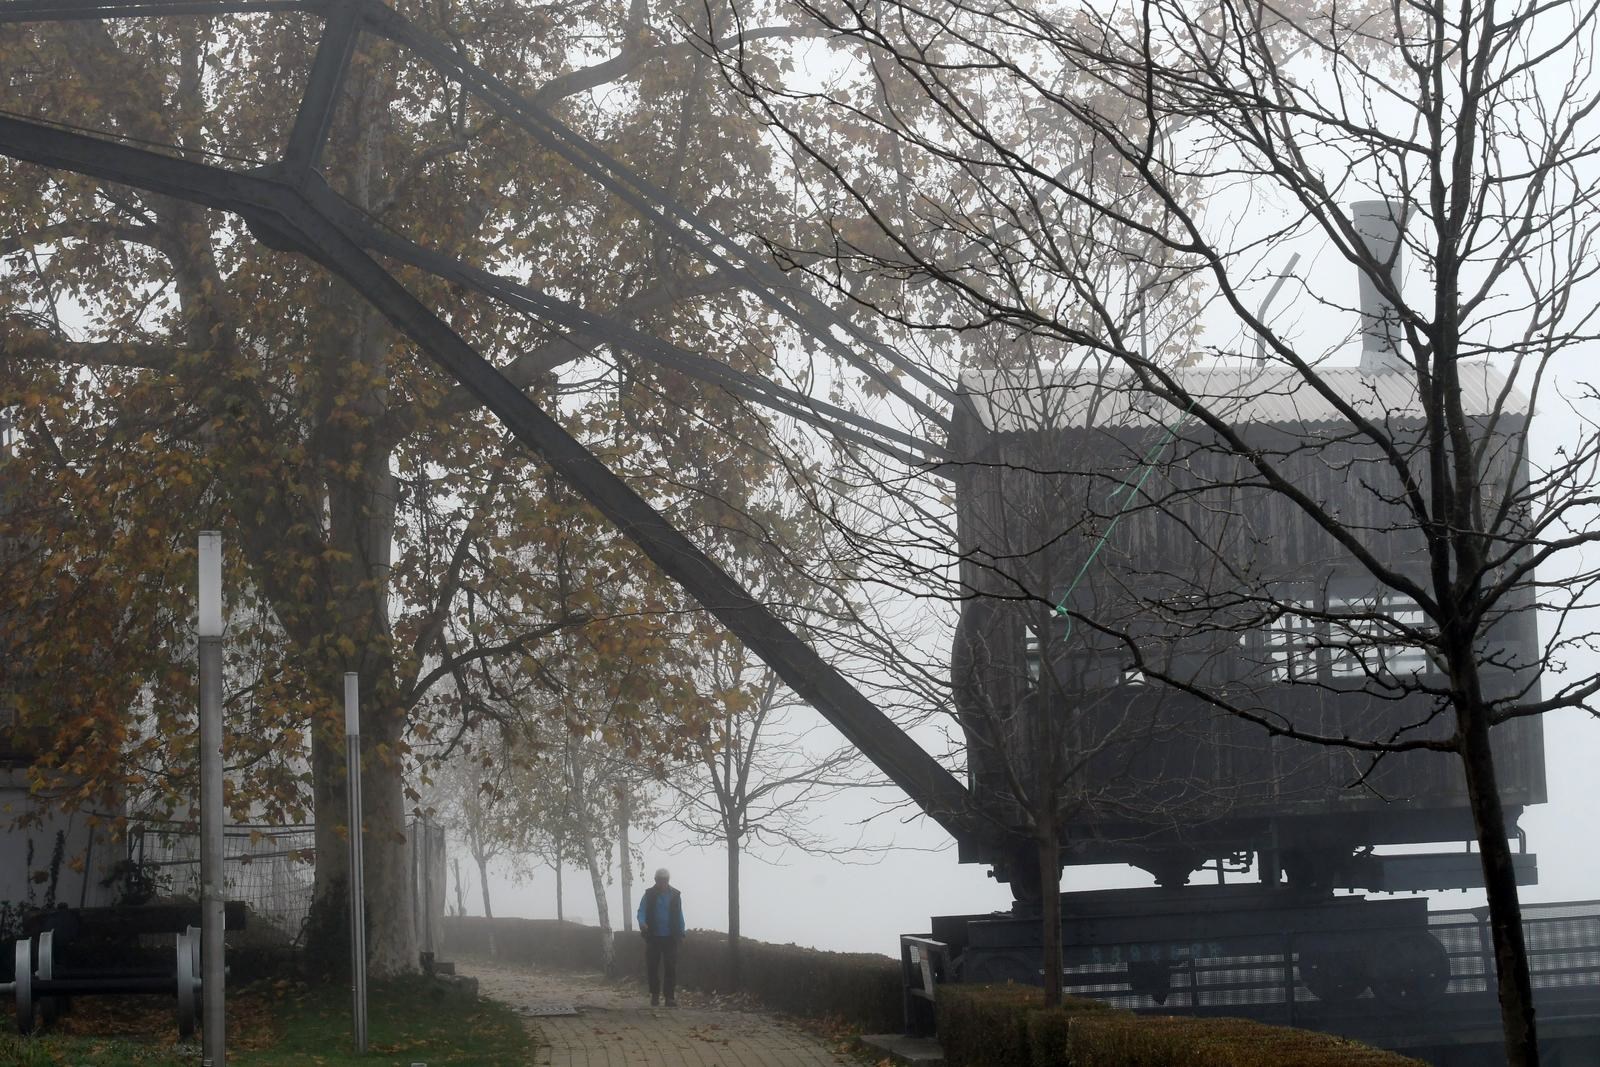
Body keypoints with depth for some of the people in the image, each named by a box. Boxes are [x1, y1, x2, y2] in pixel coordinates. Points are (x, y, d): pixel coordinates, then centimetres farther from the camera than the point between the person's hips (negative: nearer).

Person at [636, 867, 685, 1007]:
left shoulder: (675, 895, 3)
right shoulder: (649, 894, 0)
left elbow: (679, 915, 7)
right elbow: (642, 911, -6)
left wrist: (681, 933, 3)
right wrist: (642, 922, -27)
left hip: (670, 937, 0)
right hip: (653, 937, 0)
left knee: (671, 967, -4)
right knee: (652, 966, 4)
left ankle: (669, 996, -2)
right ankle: (654, 994, 16)